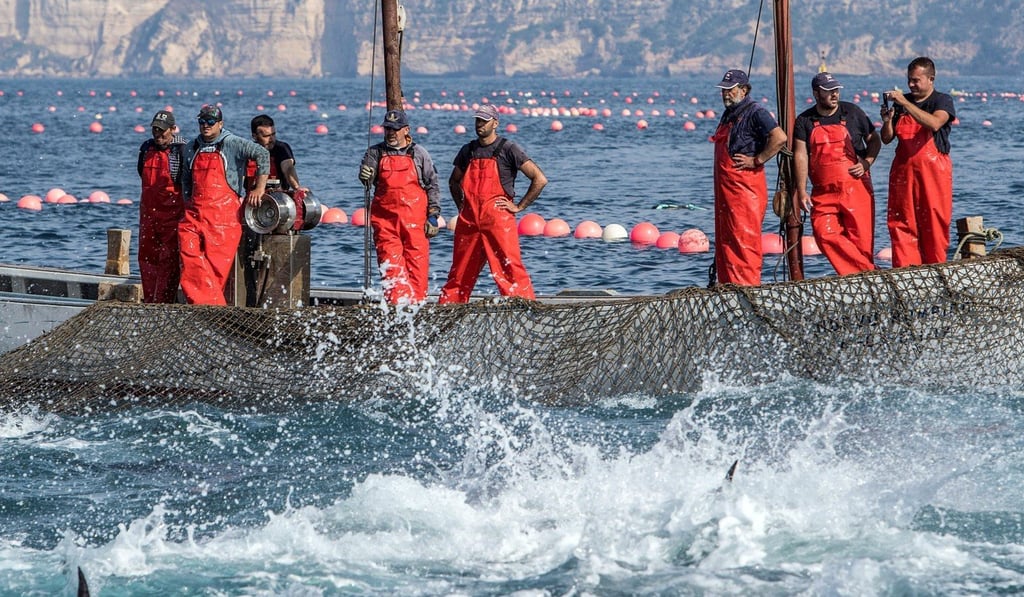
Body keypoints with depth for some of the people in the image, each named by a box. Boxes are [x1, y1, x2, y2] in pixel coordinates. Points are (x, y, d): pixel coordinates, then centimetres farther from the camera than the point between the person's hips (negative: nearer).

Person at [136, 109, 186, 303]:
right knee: (146, 255, 10)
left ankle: (165, 300, -4)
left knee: (169, 258, -6)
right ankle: (149, 300, 19)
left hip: (172, 211, -7)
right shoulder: (146, 148, 10)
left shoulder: (181, 150, -11)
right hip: (148, 211, 7)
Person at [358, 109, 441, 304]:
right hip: (385, 219, 1)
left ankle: (416, 303, 3)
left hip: (415, 218, -1)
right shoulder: (375, 153, 10)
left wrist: (433, 216, 2)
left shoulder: (419, 153, 8)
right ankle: (397, 303, -5)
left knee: (417, 263, -4)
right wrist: (365, 177, -27)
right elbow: (367, 178, -2)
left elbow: (433, 185, 9)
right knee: (391, 265, -5)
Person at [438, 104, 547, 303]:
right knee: (460, 270, 10)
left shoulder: (508, 149, -4)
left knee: (508, 268, -12)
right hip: (469, 220, 5)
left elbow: (540, 179, -8)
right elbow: (454, 181, 30)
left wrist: (519, 207, -6)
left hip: (498, 219, -5)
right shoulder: (468, 150, 13)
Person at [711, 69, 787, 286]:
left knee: (744, 241, -9)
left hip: (746, 188, -10)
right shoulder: (729, 114, 17)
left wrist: (757, 160, -18)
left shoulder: (755, 113, -12)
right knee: (725, 242, 11)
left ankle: (748, 285, -7)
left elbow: (779, 138, -25)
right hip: (725, 190, 10)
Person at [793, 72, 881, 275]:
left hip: (856, 188, -1)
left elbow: (874, 140, 14)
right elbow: (800, 155, 0)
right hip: (823, 192, 1)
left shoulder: (852, 112, 6)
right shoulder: (805, 121, 6)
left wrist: (866, 163, -4)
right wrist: (802, 191, -7)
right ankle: (867, 272, -12)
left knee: (861, 238, -5)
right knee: (824, 233, -16)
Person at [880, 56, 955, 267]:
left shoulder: (942, 101, 0)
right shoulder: (901, 103, 14)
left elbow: (934, 123, -22)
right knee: (901, 223, -2)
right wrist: (887, 121, -7)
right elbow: (887, 139, 14)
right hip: (903, 170, 4)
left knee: (934, 223, -4)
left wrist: (905, 103, -24)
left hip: (933, 170, -4)